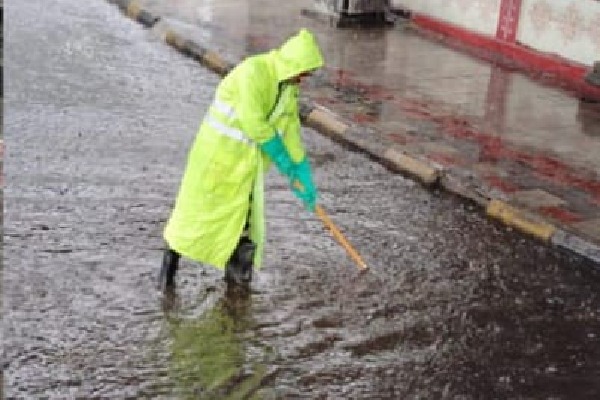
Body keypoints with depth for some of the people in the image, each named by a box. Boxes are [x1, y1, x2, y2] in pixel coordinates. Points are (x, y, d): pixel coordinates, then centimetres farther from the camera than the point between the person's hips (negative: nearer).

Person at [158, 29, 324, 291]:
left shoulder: (289, 85, 3)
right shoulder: (254, 71, -24)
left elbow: (290, 128, 9)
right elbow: (253, 122, -28)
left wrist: (304, 176, 9)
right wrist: (280, 156, -18)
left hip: (246, 159, 7)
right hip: (218, 148, -7)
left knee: (243, 215, 4)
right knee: (196, 208, 0)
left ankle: (235, 269, 16)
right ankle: (170, 260, 18)